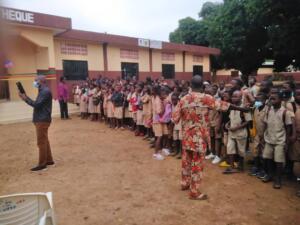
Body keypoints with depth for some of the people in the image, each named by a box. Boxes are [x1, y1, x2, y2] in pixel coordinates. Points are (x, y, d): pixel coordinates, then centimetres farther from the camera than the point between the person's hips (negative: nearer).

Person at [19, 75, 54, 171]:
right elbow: (37, 104, 15)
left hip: (42, 120, -10)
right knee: (44, 141, 15)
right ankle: (49, 160, 23)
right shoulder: (43, 91, 18)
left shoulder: (45, 91, -15)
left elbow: (37, 104, -20)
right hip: (41, 119, 10)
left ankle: (42, 164, 3)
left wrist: (26, 99, -10)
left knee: (41, 142, -5)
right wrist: (26, 98, 7)